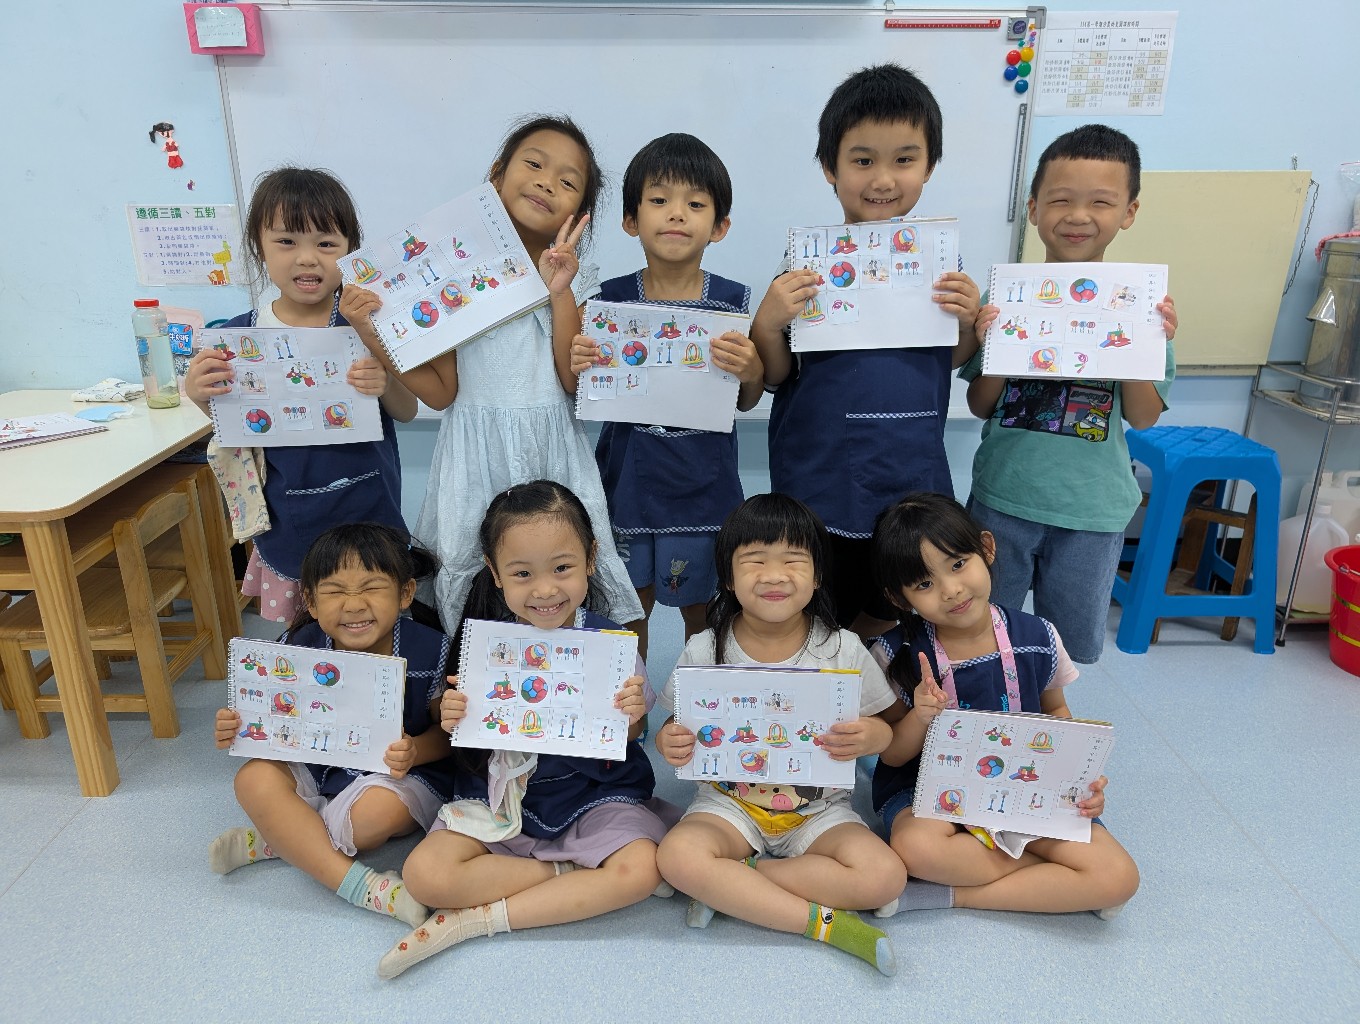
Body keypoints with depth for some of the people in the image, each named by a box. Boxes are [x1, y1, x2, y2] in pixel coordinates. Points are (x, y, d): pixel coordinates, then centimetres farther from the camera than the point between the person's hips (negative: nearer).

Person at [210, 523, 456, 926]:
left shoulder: (430, 652, -21)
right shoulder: (298, 650, -13)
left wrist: (415, 751, -31)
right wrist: (238, 729, -18)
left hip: (401, 775, -3)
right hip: (318, 771, 3)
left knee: (380, 810, -35)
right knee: (255, 780, -24)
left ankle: (276, 841, -8)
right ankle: (359, 884, -23)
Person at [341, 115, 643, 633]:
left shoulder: (577, 278, 4)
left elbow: (576, 382, -7)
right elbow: (442, 391, -3)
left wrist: (561, 293, -14)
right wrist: (374, 334, -13)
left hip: (553, 453, 1)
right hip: (476, 457, -1)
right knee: (467, 574, 7)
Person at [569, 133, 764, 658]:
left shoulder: (732, 300, -5)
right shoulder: (611, 298, -3)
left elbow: (745, 403, 1)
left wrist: (751, 371, -20)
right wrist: (575, 366, -18)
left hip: (702, 487, -1)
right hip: (626, 481, 1)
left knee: (700, 610, 12)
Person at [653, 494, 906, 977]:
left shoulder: (844, 650, -9)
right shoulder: (704, 652, -8)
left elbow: (894, 723, 0)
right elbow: (678, 731, 2)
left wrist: (874, 735, -24)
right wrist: (669, 743, -22)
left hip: (819, 809, 1)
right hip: (730, 802, 0)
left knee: (883, 877, -24)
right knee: (677, 855, -29)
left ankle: (729, 884, -11)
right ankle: (827, 923, -17)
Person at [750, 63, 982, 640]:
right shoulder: (805, 263, -11)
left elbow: (955, 362, 10)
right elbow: (775, 378, -5)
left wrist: (970, 319, -11)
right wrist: (767, 322, -24)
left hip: (913, 481, 4)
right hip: (820, 485, -3)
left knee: (884, 615, 24)